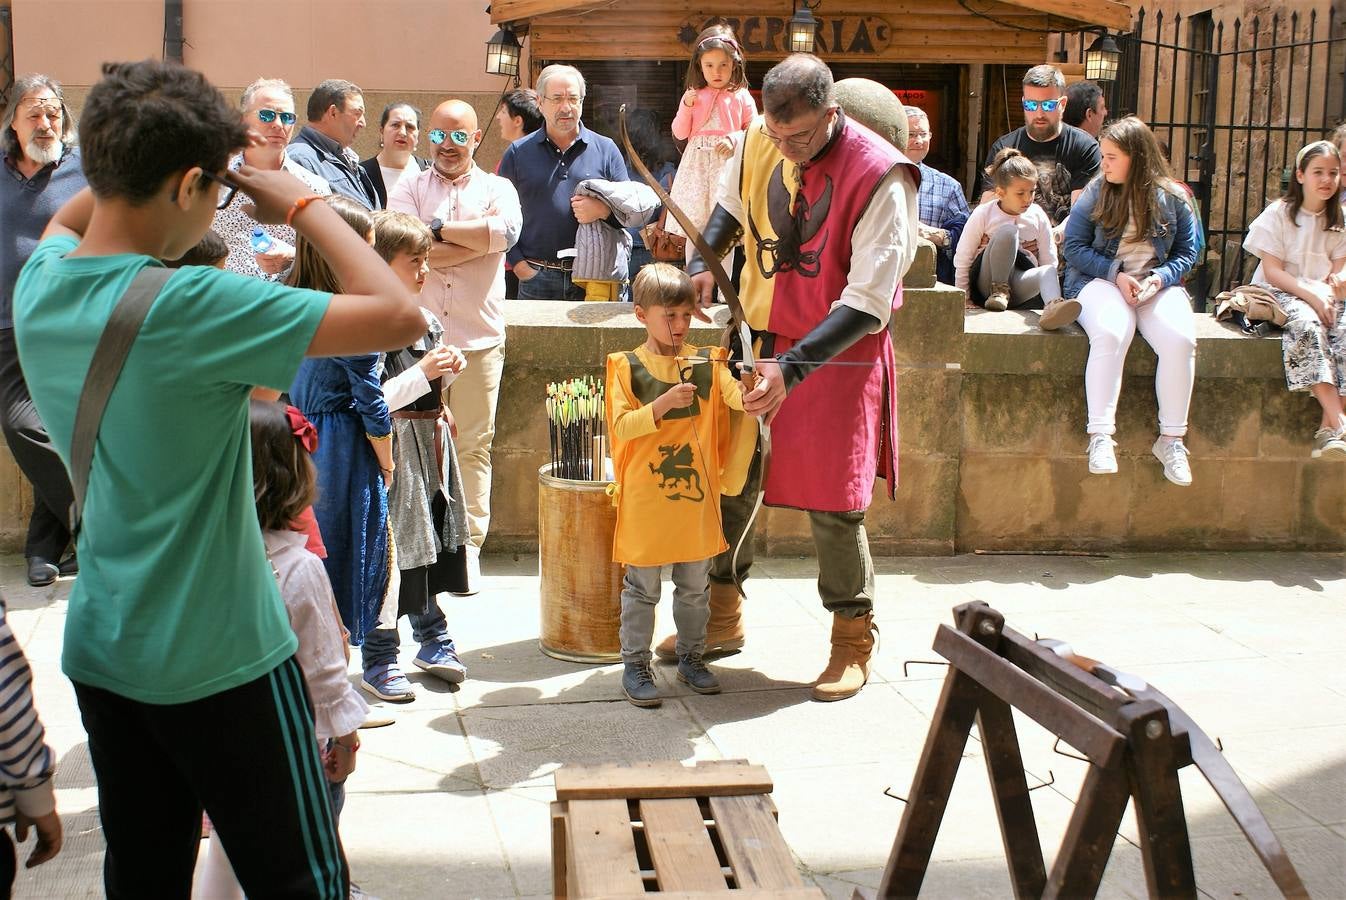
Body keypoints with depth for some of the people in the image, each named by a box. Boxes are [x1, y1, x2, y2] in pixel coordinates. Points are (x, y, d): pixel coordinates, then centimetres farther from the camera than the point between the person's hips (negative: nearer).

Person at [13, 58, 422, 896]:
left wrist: (137, 160, 7)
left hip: (99, 650, 7)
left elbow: (68, 218, 23)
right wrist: (304, 203, -14)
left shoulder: (39, 286, -3)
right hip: (220, 662, -7)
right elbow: (399, 314, -26)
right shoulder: (193, 309, -25)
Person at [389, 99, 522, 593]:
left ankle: (468, 546, 10)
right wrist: (478, 240, -7)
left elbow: (506, 232, -12)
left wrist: (438, 228, -8)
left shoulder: (497, 189, 11)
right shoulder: (408, 189, 9)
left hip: (478, 337, 0)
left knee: (474, 444, 3)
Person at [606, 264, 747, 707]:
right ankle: (635, 665, 17)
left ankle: (691, 658, 30)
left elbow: (735, 396, -13)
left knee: (695, 586, 15)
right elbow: (622, 425, -13)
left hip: (696, 497, 3)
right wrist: (664, 403, -25)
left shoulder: (707, 363, 3)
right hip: (645, 500, -3)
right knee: (642, 588, 6)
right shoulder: (627, 367, -4)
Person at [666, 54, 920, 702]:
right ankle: (721, 617, 28)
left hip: (839, 355, -5)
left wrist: (792, 369, -34)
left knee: (832, 507, -2)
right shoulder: (760, 140, -5)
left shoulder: (880, 178, -23)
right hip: (760, 338, 5)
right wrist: (702, 261, -2)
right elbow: (731, 206, 19)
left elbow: (867, 304, -25)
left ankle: (853, 641, 18)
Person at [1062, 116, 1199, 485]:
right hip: (1100, 281, -2)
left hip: (1158, 284, 2)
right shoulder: (1095, 193, 3)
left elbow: (1187, 251, 10)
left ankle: (1171, 439, -17)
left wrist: (1160, 277, -10)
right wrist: (1116, 274, -13)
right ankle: (1100, 436, -33)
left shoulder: (1172, 198, 6)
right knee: (1110, 334, -36)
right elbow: (1074, 247, 0)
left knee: (1180, 339, -29)